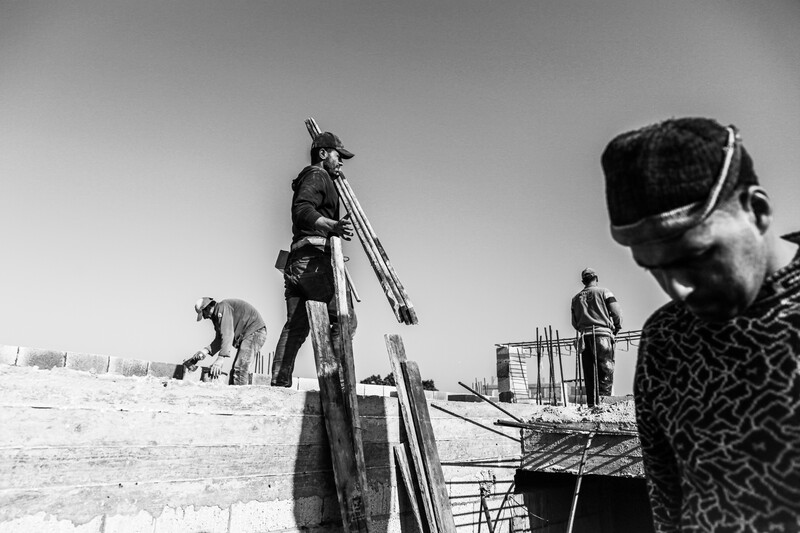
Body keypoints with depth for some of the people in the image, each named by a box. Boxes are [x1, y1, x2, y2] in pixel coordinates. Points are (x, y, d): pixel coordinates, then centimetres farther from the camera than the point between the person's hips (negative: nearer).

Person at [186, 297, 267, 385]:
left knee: (240, 368, -19)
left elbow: (227, 335, -26)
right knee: (233, 368, 5)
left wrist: (220, 358, -31)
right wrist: (206, 351, -6)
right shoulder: (217, 316, 15)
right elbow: (219, 339, 10)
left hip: (255, 332, -10)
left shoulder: (222, 308, -16)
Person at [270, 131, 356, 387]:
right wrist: (332, 225, -32)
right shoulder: (317, 175, 1)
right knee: (345, 319, -11)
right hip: (314, 259, -10)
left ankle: (279, 385, 3)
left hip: (296, 263, 10)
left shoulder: (310, 178, 30)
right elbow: (302, 209, -18)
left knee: (295, 327, 5)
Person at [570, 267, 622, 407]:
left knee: (589, 375, 6)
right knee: (606, 371, -3)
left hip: (585, 337, 4)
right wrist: (616, 328, 13)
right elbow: (617, 313, -3)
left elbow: (574, 323, 14)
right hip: (603, 335, -4)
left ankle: (591, 404, 6)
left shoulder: (576, 298, 15)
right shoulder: (603, 292, 3)